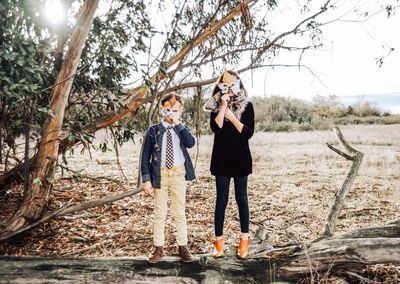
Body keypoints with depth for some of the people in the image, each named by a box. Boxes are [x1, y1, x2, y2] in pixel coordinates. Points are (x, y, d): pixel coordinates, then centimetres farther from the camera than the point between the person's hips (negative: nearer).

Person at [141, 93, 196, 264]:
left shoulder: (183, 129, 3)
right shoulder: (154, 130, -1)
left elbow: (191, 143, -20)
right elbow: (145, 156, -2)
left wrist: (178, 124, -18)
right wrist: (146, 179, -8)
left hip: (178, 173, 1)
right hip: (160, 173, 0)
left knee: (180, 211, 9)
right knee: (159, 212, 8)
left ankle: (182, 246, 21)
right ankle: (158, 248, 19)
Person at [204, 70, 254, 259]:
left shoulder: (246, 105, 1)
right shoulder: (216, 105, 2)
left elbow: (248, 133, -8)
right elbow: (215, 128, -14)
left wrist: (231, 116, -13)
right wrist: (223, 107, -16)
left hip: (240, 158, 0)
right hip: (221, 158, 0)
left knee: (241, 199, 8)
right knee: (221, 200, 5)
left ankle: (244, 240, 18)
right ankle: (219, 240, 13)